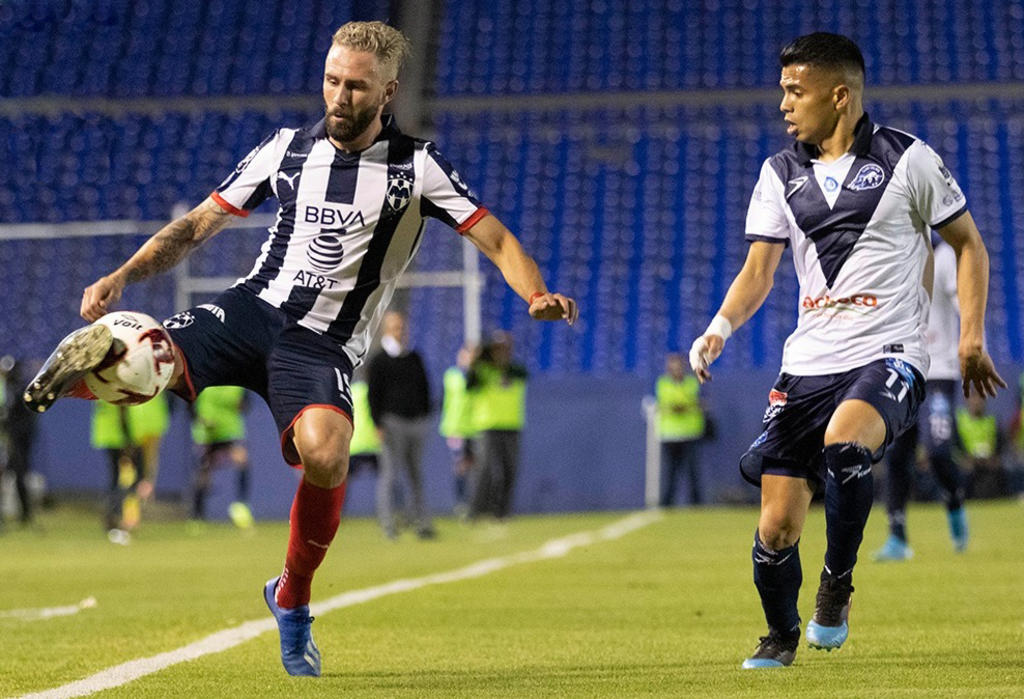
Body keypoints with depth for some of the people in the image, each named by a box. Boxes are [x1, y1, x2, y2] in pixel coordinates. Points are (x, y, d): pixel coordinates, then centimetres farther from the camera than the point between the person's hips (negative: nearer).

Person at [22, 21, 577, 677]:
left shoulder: (415, 166, 1)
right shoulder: (287, 149, 8)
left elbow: (497, 240, -2)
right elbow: (198, 224, 13)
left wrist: (538, 294, -23)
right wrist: (122, 276, -1)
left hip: (323, 345, -1)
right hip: (251, 308, 1)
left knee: (324, 452, -31)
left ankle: (292, 599, -7)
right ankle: (88, 363, -2)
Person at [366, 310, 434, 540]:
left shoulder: (415, 359, 17)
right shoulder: (378, 361, 0)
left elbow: (424, 389, 22)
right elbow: (373, 395, -5)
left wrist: (425, 416, 13)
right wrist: (378, 425, -13)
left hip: (416, 423, 5)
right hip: (392, 422, -5)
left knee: (416, 475, 5)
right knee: (390, 472, -8)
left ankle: (421, 521, 5)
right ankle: (387, 521, -8)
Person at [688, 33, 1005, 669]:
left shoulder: (907, 159, -2)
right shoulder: (779, 174, 10)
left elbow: (968, 243, 7)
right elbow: (759, 269, 8)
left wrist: (972, 341, 1)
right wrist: (721, 327, -12)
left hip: (888, 355, -4)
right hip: (807, 364, 4)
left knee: (843, 443, -36)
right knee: (777, 526, -3)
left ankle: (837, 587, -12)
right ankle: (781, 638, 24)